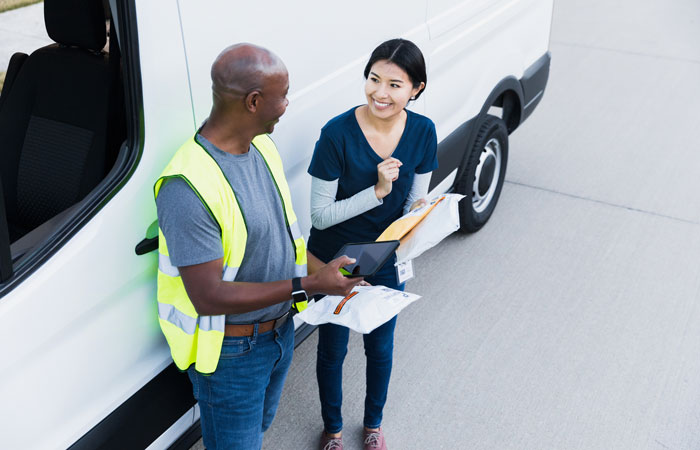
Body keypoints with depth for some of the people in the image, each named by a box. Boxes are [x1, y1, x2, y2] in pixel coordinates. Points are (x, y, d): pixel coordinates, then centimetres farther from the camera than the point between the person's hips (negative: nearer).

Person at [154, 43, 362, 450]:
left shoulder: (263, 146, -2)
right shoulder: (188, 187, -32)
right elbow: (208, 296, -30)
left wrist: (325, 271, -4)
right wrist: (307, 286, -29)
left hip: (281, 330, 8)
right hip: (231, 352, -8)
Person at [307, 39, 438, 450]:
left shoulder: (423, 132, -12)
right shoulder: (338, 133, -24)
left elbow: (416, 201, 0)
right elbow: (320, 215, -20)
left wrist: (419, 211, -23)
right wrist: (377, 191, -31)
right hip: (335, 262, -3)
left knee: (381, 346, 21)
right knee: (333, 349, 17)